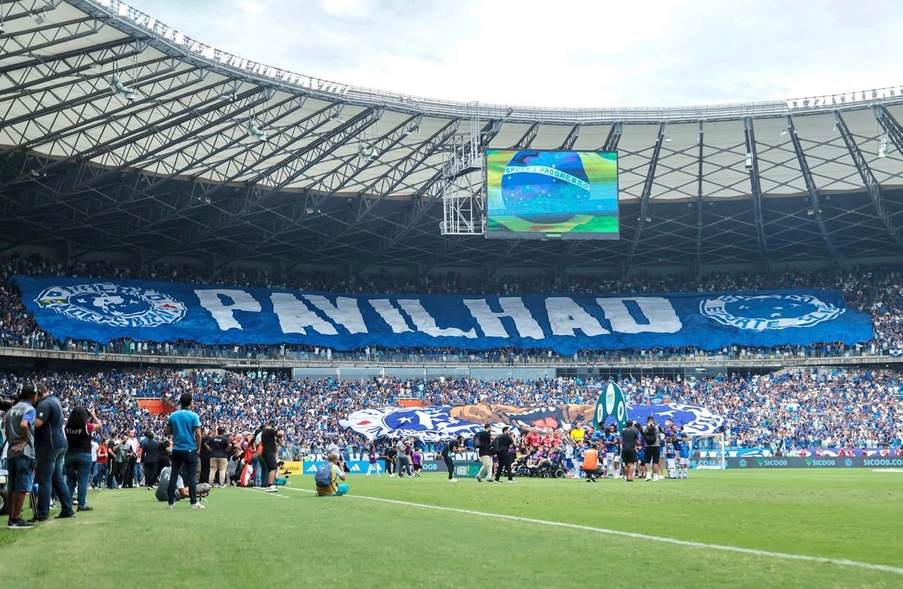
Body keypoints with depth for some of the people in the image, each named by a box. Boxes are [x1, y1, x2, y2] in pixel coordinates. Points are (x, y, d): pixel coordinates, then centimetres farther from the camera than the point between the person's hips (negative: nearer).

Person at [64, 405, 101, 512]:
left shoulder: (68, 426, -2)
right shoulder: (86, 426, -11)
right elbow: (99, 424, 4)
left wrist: (73, 414, 16)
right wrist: (93, 415, 14)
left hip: (69, 455, 4)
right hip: (84, 455, -4)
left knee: (70, 480, 12)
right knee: (83, 480, 1)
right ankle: (82, 505, 0)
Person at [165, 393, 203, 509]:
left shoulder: (173, 415, 3)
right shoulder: (193, 416, -9)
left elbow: (168, 432, 9)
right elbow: (198, 434, -12)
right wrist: (198, 447, 1)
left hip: (176, 450, 4)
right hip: (190, 450, -4)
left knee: (174, 475, 8)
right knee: (192, 476, 0)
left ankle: (171, 502, 9)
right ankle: (194, 502, -3)